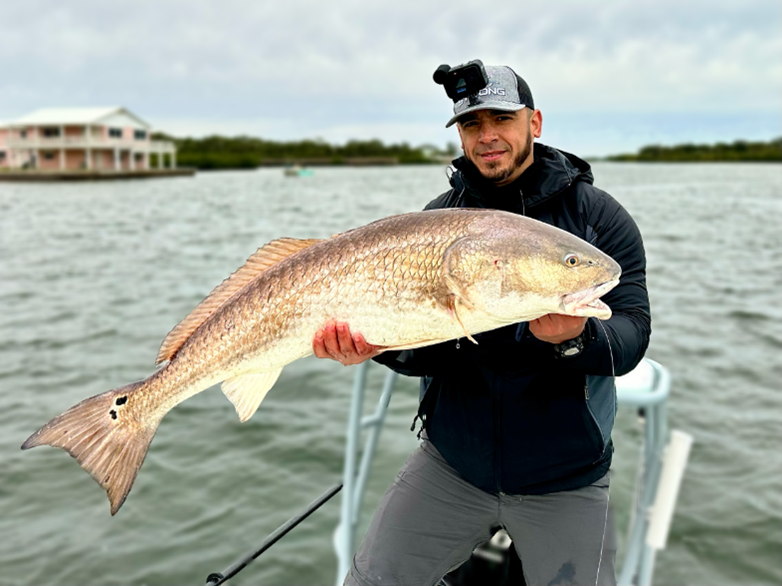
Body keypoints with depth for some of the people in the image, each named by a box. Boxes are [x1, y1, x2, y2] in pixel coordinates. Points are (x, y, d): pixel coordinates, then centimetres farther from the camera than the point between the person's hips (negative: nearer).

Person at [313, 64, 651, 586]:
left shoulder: (599, 216, -7)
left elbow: (632, 333, -14)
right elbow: (424, 351, -5)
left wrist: (575, 339, -35)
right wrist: (378, 343, -26)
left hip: (564, 478, -1)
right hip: (451, 462, 2)